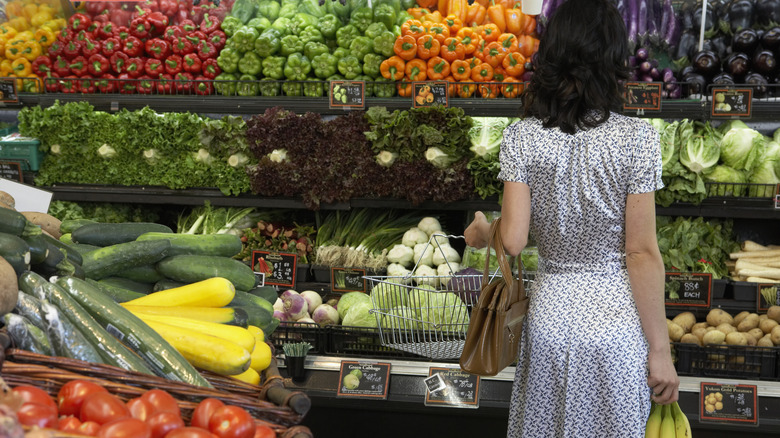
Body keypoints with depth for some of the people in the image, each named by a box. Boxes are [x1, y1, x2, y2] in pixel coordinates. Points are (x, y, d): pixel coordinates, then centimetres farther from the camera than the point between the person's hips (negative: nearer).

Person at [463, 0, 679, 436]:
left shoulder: (521, 138, -5)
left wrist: (479, 233, 14)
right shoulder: (636, 138, -12)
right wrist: (660, 350, -5)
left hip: (550, 316, 2)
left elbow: (512, 241, -9)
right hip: (617, 322, -2)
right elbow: (642, 253, -11)